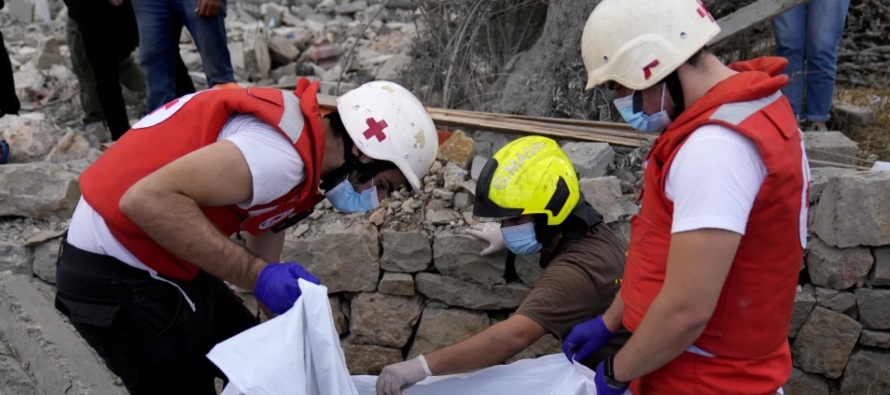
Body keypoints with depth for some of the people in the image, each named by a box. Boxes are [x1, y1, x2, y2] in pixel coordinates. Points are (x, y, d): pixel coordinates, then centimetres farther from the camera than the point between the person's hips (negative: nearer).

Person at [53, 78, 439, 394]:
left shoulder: (298, 137, 6)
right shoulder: (282, 155, -25)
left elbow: (265, 235, 14)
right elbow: (148, 199, -32)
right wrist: (257, 275, -29)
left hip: (153, 260, 10)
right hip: (116, 275, -9)